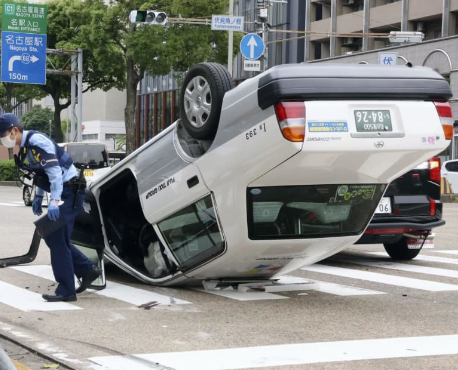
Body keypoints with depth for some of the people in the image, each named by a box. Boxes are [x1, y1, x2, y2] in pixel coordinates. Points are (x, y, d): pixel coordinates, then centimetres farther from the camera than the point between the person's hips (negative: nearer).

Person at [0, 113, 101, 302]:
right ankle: (87, 270, 20)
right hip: (61, 191, 10)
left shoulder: (36, 141, -21)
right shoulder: (25, 146, 10)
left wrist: (54, 201, -30)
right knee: (52, 236, 14)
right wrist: (38, 197, 19)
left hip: (68, 190, -10)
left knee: (57, 240, -9)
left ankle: (66, 290, -5)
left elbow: (54, 171, -26)